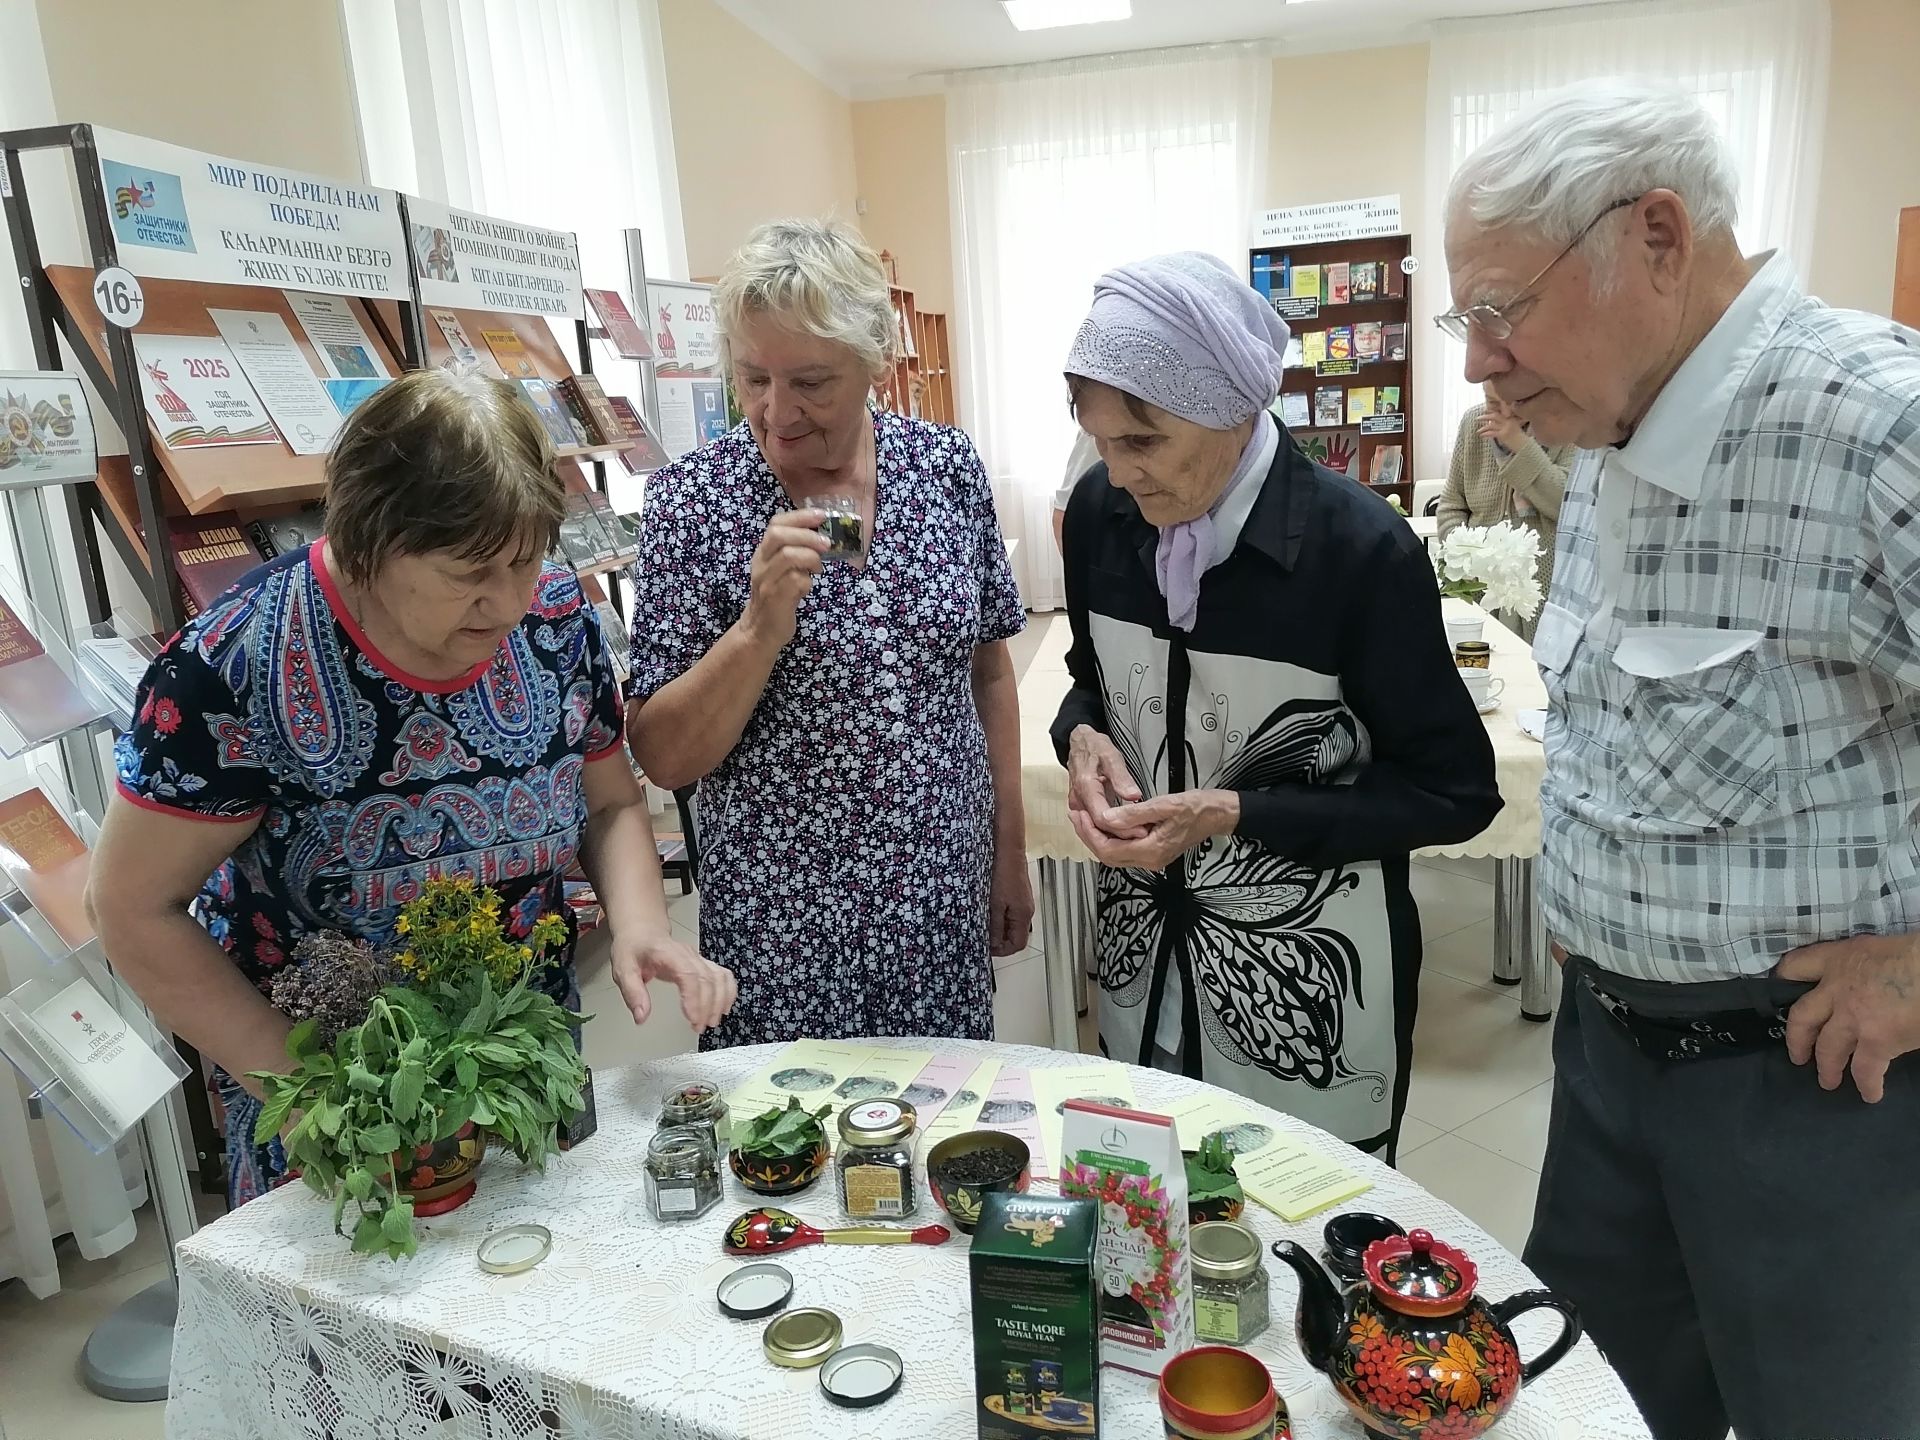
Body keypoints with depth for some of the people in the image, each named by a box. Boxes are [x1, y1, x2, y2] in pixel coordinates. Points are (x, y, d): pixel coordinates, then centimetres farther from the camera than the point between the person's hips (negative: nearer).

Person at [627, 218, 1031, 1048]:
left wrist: (1011, 852, 8)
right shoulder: (691, 502, -11)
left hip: (946, 900, 3)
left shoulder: (947, 466, -3)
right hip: (780, 919, -2)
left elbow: (989, 671, 6)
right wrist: (761, 626, -25)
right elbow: (664, 759, -11)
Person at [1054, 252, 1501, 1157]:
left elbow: (1453, 793, -13)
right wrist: (1082, 737, -12)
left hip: (1307, 988, -4)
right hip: (1144, 958, 4)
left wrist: (1234, 815, -21)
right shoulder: (1100, 513, -7)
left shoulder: (1360, 547, -21)